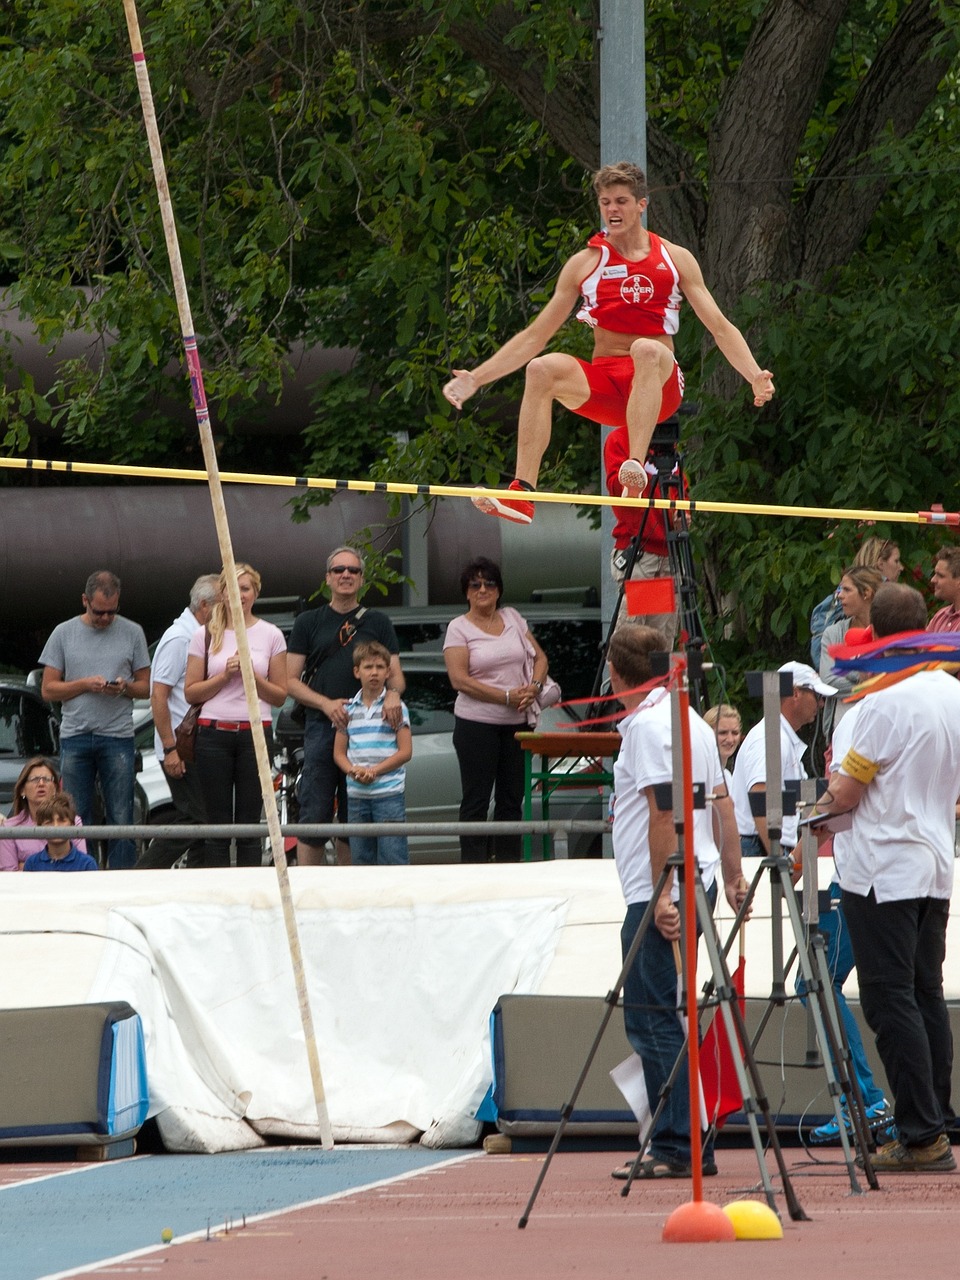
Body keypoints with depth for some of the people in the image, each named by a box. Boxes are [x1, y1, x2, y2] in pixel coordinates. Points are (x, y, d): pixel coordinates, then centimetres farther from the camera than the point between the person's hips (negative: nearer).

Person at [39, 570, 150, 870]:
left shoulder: (132, 633, 8)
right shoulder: (64, 634, 8)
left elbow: (145, 686, 12)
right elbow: (48, 689, 6)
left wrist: (125, 688, -10)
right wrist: (85, 684, -9)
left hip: (117, 736, -1)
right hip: (75, 737, 1)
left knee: (121, 820, -5)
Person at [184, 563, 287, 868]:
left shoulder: (271, 636, 7)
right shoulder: (205, 635, 8)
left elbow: (280, 696, 6)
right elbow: (191, 692, 5)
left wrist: (252, 676, -10)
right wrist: (225, 675, -8)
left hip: (256, 732, 0)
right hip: (214, 733, 0)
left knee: (250, 824, -1)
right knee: (217, 823, -1)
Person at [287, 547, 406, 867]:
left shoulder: (377, 622, 13)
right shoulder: (309, 623, 10)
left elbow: (395, 674, 10)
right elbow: (291, 681, 6)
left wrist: (393, 693, -15)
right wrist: (326, 704, -11)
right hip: (321, 728, -1)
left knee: (354, 820, 5)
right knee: (314, 818, -7)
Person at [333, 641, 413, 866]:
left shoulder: (396, 707, -1)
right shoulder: (349, 709, 9)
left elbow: (405, 751, -4)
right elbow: (339, 753, 10)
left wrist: (374, 771, -13)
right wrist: (353, 770, -11)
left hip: (388, 793, -4)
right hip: (357, 795, 4)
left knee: (391, 856, -8)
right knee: (361, 858, 8)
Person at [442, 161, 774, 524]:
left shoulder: (675, 259, 10)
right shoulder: (584, 264, 11)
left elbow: (721, 329, 8)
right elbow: (534, 337, 13)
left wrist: (755, 376, -10)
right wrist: (475, 379, 4)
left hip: (659, 386, -2)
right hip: (603, 384, 2)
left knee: (646, 349, -36)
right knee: (542, 368, -28)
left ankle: (636, 464, -50)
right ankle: (521, 493, -38)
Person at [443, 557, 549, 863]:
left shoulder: (512, 618, 11)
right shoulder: (459, 628, -4)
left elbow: (540, 657, 16)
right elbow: (459, 679, -13)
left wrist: (534, 687, -6)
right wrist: (507, 696, -17)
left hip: (517, 723, 5)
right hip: (477, 724, -5)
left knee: (512, 799, 8)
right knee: (476, 800, -1)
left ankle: (508, 864, 13)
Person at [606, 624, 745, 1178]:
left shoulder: (647, 725, -12)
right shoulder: (693, 721, 16)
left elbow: (663, 814, -19)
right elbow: (722, 803, 18)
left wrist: (662, 894, -21)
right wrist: (733, 876, 21)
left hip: (660, 896, -10)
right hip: (696, 888, 10)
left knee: (653, 1022, -8)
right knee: (666, 1019, 13)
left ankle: (679, 1147, -11)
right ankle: (687, 1145, 14)